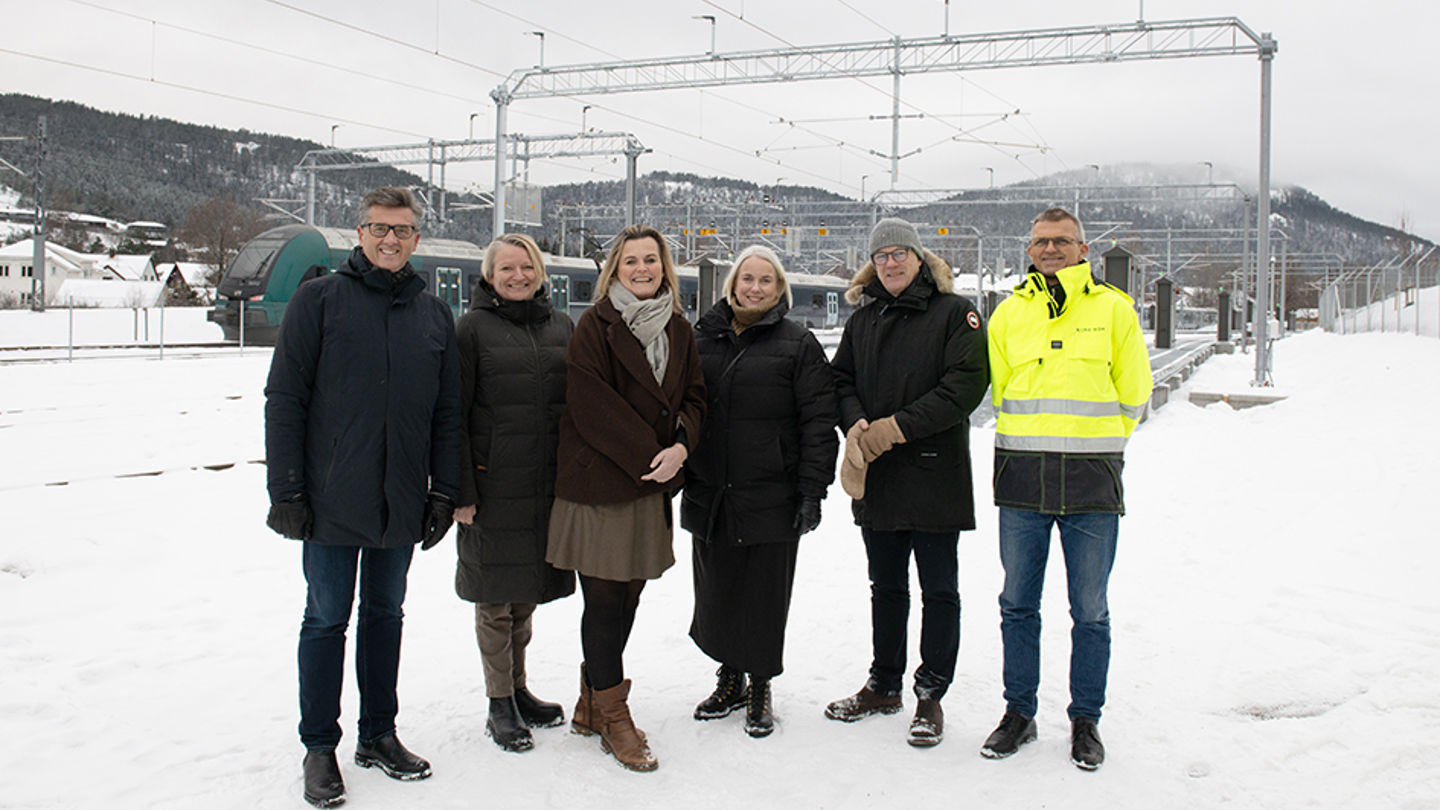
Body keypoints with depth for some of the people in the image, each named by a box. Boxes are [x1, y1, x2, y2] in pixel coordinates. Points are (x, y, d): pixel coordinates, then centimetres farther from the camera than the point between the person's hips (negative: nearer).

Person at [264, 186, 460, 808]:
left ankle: (379, 734, 27)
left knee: (385, 614, 14)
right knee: (327, 619, 4)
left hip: (402, 503, 4)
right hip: (332, 501, -3)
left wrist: (443, 490, 6)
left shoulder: (434, 315, 9)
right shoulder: (319, 300, -2)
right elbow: (284, 399, -5)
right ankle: (319, 747, 18)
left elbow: (447, 412, 11)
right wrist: (285, 489, -10)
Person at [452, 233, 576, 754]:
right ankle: (500, 705, 17)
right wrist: (459, 490, -11)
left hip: (549, 483, 4)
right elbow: (454, 414, -5)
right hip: (494, 485, -4)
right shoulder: (473, 328, -3)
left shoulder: (561, 326, 10)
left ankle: (518, 689, 30)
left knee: (527, 593, 15)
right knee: (495, 597, 4)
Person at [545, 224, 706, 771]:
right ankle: (612, 718, 9)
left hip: (653, 481, 6)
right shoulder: (596, 326, -6)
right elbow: (591, 406, -14)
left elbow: (693, 397, 12)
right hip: (597, 480, -6)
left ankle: (591, 705, 26)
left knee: (628, 596, 11)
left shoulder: (678, 330, 12)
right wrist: (648, 454, -16)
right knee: (604, 600, -3)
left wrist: (679, 446, -8)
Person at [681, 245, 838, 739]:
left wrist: (812, 491, -11)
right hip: (708, 497, 4)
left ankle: (760, 688, 21)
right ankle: (729, 679, 30)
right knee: (715, 592, 11)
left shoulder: (798, 344, -1)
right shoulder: (702, 338, 10)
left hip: (772, 499, -4)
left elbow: (818, 421, -5)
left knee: (764, 596, 4)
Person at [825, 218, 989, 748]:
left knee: (939, 590, 4)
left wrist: (895, 428, -18)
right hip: (876, 478, 5)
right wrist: (856, 424, -12)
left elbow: (965, 385, -14)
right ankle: (884, 686, 28)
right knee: (886, 587, 15)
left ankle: (930, 695, 16)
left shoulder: (954, 312, -4)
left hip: (936, 475, -5)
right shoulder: (863, 319, 13)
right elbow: (842, 380, 10)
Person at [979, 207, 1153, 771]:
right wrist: (1034, 445, 13)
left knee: (1090, 610, 4)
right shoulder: (1009, 312, 9)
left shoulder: (1113, 308, 3)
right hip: (1021, 478, 2)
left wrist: (1095, 447, 9)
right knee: (1018, 603, 8)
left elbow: (1133, 393, 7)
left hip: (1091, 481, -2)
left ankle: (1086, 721, 18)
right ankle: (1019, 713, 21)